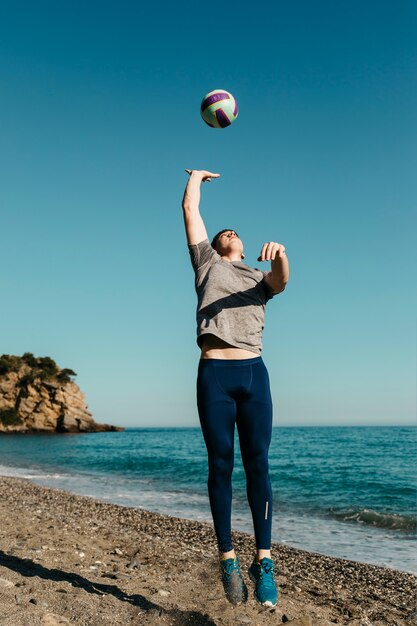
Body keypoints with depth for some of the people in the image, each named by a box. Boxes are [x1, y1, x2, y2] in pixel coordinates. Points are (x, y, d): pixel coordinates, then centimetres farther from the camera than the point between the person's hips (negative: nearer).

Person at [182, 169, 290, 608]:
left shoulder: (259, 278, 22)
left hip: (254, 373, 1)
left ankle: (264, 561, 1)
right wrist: (196, 176, 38)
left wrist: (279, 256, -25)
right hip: (214, 374, -1)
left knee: (257, 465, -3)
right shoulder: (206, 262, 21)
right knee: (220, 466, -1)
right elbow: (189, 209, 21)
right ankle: (228, 559, 6)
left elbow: (281, 280, -2)